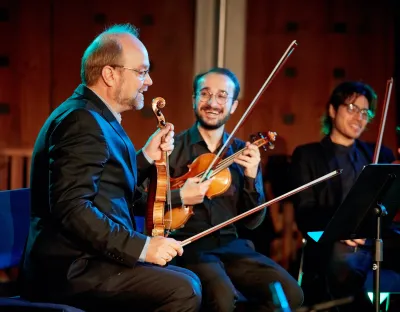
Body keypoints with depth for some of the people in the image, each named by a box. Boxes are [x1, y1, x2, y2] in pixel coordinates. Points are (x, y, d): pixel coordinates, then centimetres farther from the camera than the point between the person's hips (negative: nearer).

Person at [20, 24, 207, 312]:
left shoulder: (94, 116, 16)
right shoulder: (82, 120, -16)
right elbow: (71, 207, -26)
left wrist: (146, 157, 13)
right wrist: (141, 246, -24)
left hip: (84, 259, 11)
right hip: (73, 268, -11)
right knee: (184, 289, -21)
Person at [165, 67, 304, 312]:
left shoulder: (244, 153, 12)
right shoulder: (173, 147, 2)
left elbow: (253, 221, 7)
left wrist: (251, 177, -8)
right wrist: (180, 197, -21)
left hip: (230, 244, 4)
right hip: (187, 243, -4)